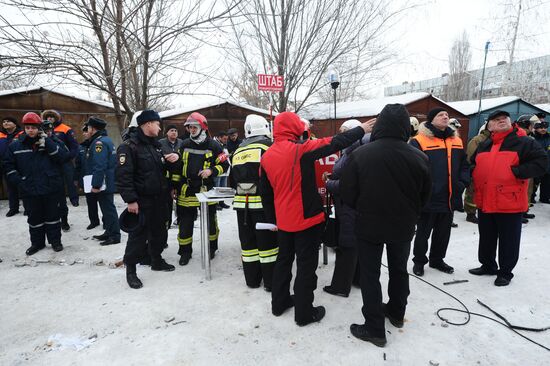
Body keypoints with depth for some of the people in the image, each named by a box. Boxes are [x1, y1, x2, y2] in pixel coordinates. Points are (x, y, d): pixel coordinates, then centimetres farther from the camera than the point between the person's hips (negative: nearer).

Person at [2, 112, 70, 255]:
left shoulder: (50, 142, -1)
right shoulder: (15, 145, 3)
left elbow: (63, 157, -15)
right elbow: (9, 166, 8)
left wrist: (48, 143, -20)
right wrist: (19, 180, -3)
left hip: (51, 188, -2)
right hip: (29, 190, 2)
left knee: (52, 216, 11)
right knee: (34, 218, 13)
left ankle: (55, 241, 24)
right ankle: (37, 243, 28)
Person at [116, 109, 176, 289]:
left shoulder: (155, 144, 13)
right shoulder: (129, 146, -15)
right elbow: (123, 175, -20)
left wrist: (168, 190, 18)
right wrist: (130, 200, -23)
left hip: (159, 199, 8)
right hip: (141, 201, -8)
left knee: (158, 231, 18)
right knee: (138, 235, 0)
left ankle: (157, 260, 34)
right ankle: (130, 269, 15)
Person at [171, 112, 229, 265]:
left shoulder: (213, 146, -5)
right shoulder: (184, 145, 7)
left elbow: (224, 165, -2)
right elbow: (178, 166, 12)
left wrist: (211, 171, -19)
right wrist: (174, 185, 9)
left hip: (206, 190, -3)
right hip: (186, 190, 3)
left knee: (210, 222, 11)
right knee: (185, 223, 8)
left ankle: (211, 247, 31)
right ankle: (185, 251, 23)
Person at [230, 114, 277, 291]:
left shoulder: (238, 151, 13)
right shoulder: (267, 146, -6)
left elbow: (233, 180, 18)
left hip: (241, 203, 6)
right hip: (262, 203, -5)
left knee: (248, 242, 14)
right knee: (267, 241, 4)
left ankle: (252, 279, 24)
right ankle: (270, 281, 11)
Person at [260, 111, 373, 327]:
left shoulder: (267, 156, 2)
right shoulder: (302, 149, -16)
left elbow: (265, 193, 8)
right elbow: (335, 143, -10)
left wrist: (272, 219, 18)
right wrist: (361, 130, 5)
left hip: (283, 220, 6)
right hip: (306, 219, -6)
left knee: (284, 260, 21)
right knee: (306, 265, 7)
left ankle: (279, 303, 34)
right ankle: (304, 313, 19)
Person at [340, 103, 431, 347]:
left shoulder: (360, 154, -19)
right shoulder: (419, 158, -11)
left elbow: (347, 193, -11)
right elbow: (425, 196, 2)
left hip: (369, 226, -3)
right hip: (403, 227, 3)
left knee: (370, 275, 10)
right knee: (399, 269, 24)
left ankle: (374, 329, 18)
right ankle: (396, 313, 43)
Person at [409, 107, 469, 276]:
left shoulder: (457, 141, 11)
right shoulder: (419, 141, -11)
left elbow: (464, 165, 17)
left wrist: (463, 182, 4)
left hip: (450, 198, 6)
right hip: (428, 198, -6)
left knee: (443, 232, 18)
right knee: (423, 232, 8)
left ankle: (437, 259, 36)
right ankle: (419, 261, 25)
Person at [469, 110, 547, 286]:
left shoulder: (524, 142, -4)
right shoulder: (483, 145, 13)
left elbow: (542, 161, -13)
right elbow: (473, 165, 24)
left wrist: (516, 172, -20)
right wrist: (473, 177, 6)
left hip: (510, 202, -5)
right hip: (485, 202, 5)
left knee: (508, 240, 7)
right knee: (486, 238, 17)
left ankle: (505, 272, 23)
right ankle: (488, 265, 34)